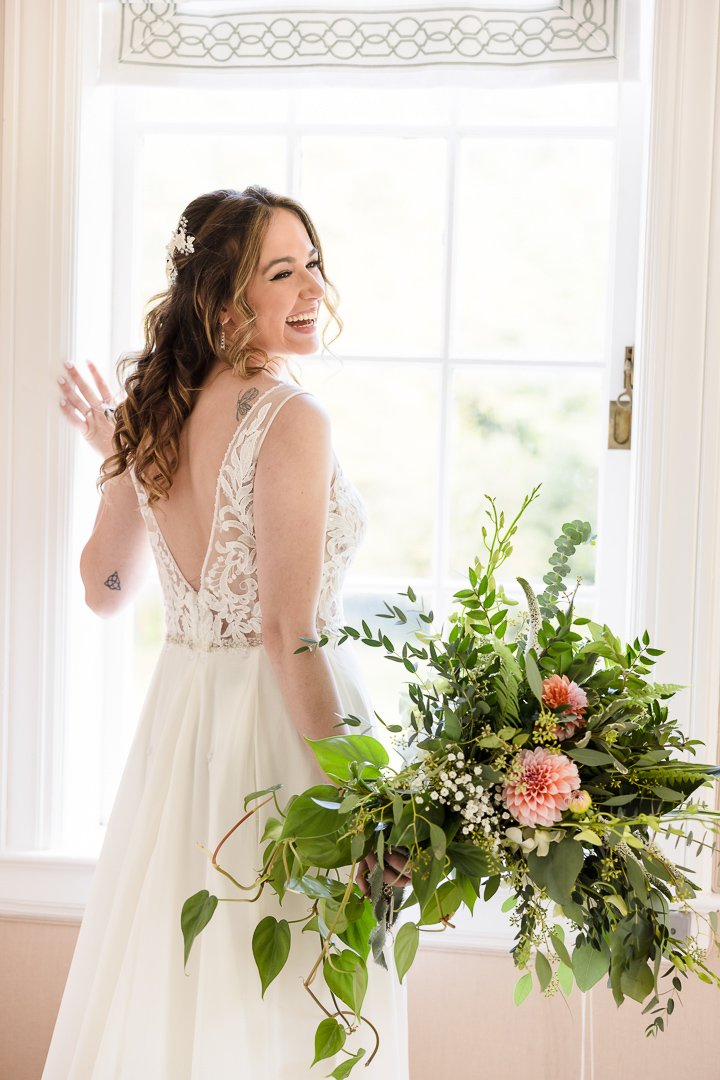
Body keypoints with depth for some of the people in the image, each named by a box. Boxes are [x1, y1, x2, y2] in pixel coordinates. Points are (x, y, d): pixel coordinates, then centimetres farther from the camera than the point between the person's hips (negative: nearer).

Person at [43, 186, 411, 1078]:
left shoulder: (153, 412, 5)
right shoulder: (290, 418, -16)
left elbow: (106, 588, 15)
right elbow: (288, 633, -22)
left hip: (180, 710, 8)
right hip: (279, 724, -7)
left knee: (167, 990, 18)